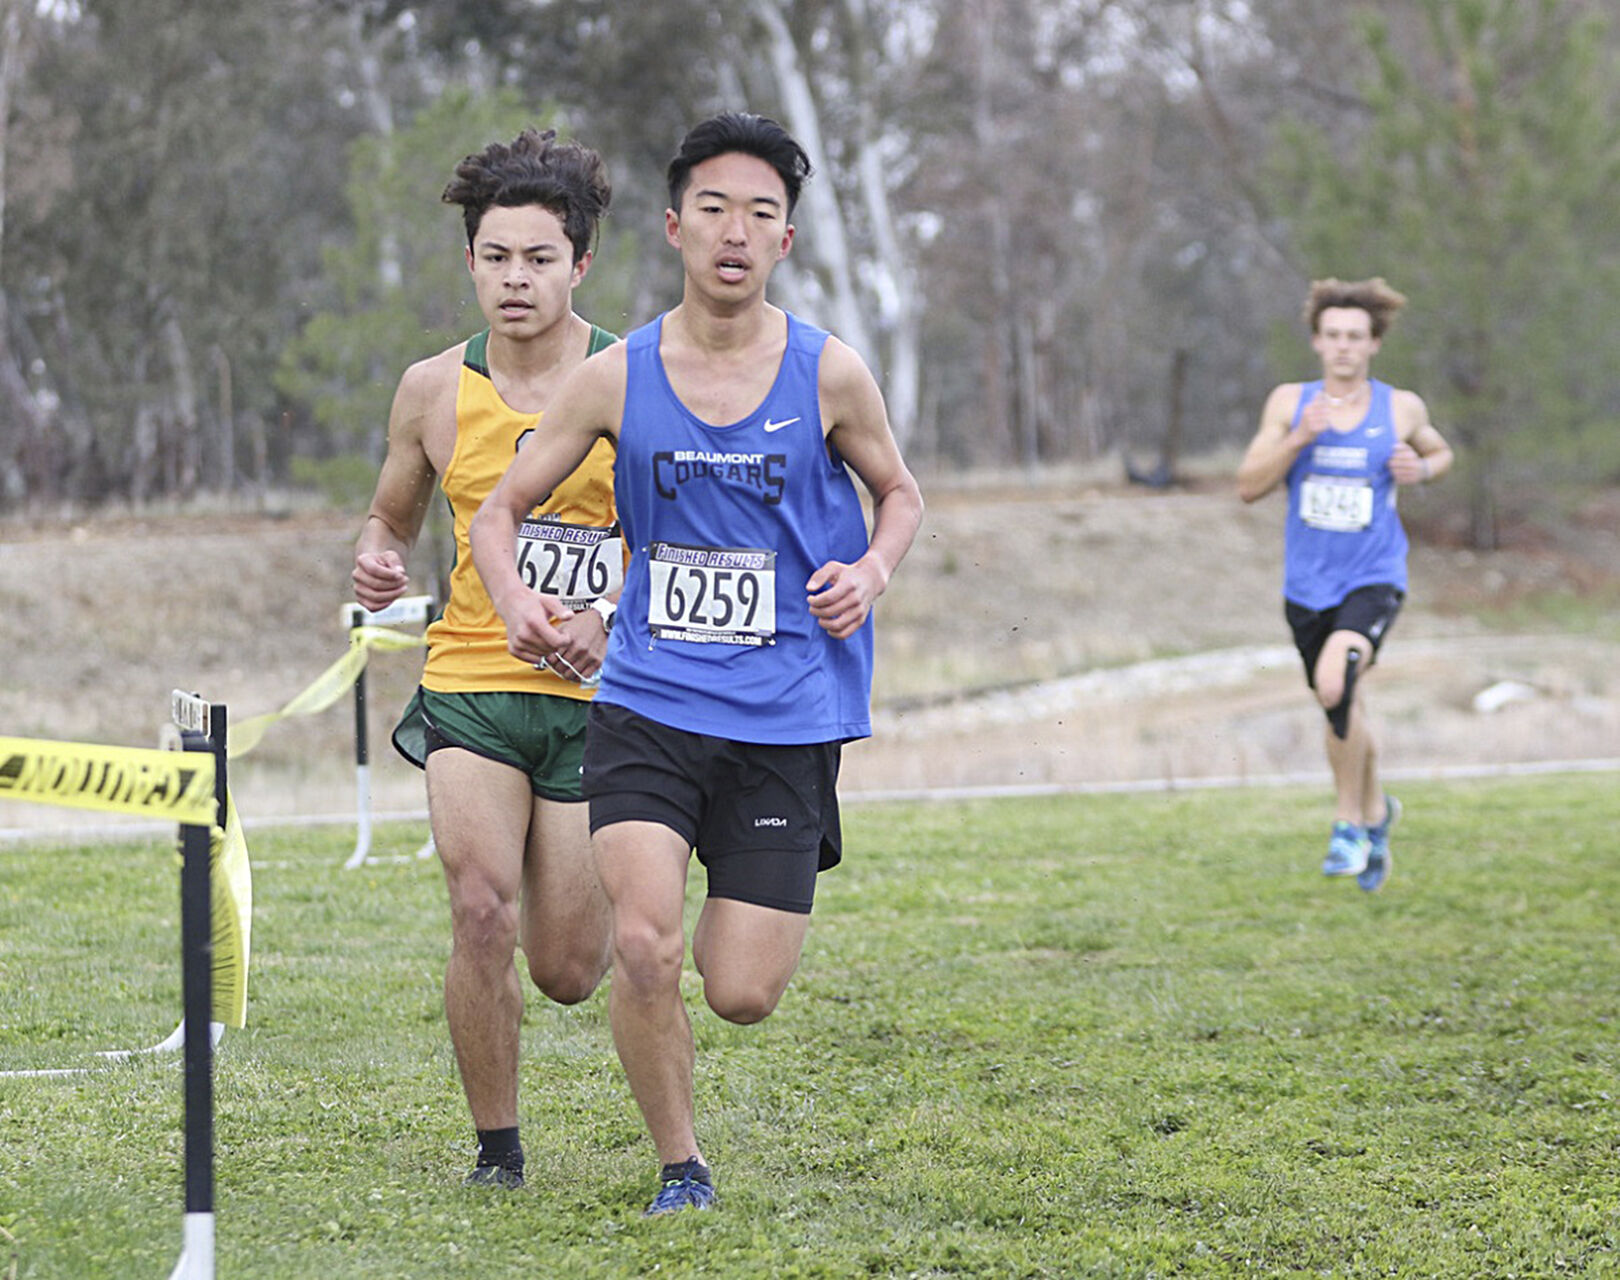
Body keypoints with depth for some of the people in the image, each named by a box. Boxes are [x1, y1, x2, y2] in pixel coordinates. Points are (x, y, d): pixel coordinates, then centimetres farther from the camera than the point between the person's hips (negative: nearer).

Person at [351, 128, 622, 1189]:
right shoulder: (435, 391, 3)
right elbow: (394, 515, 19)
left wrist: (613, 615, -17)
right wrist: (379, 560, -5)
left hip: (596, 698, -1)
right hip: (470, 686, 1)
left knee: (569, 972, 2)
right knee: (484, 916, -19)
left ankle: (588, 876, 41)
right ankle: (498, 1148, 0)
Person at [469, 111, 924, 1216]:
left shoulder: (828, 375, -3)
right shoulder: (617, 379, -1)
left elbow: (900, 494, 15)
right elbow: (499, 510, 8)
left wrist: (871, 572, -7)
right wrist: (518, 604, -12)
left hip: (787, 713, 0)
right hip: (649, 701, 0)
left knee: (742, 993, -2)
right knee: (643, 946, -18)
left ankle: (735, 925, 36)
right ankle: (680, 1164, 5)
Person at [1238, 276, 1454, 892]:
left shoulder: (1401, 408, -1)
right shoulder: (1290, 403, -1)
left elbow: (1441, 453, 19)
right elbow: (1249, 486, -4)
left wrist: (1421, 469, -4)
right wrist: (1300, 438, -18)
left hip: (1373, 580, -3)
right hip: (1307, 586, 3)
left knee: (1335, 683, -28)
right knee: (1342, 710, 16)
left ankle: (1349, 821, -11)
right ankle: (1376, 809, 44)